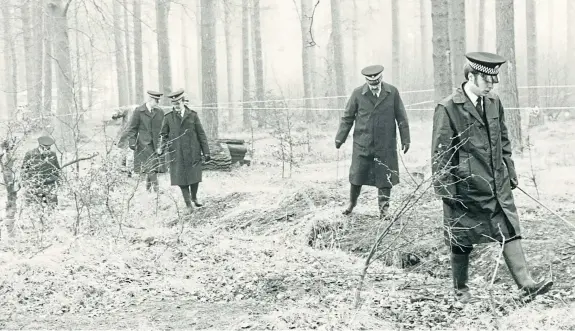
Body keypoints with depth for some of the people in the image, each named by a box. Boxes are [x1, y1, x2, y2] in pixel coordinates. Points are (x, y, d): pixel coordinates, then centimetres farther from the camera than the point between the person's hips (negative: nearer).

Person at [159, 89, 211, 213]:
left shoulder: (192, 115, 3)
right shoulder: (168, 117, 2)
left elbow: (201, 134, 5)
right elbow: (164, 135, 10)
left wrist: (206, 152, 3)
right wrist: (162, 148, -8)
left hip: (193, 152, 1)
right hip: (177, 154, 0)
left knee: (195, 176, 2)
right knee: (181, 178, -2)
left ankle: (194, 197, 28)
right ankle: (188, 204, 8)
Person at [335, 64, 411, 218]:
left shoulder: (392, 92, -1)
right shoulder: (358, 93, -2)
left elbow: (401, 117, 4)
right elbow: (347, 117, 5)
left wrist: (405, 139, 4)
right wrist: (340, 138, 3)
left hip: (386, 145, 0)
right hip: (362, 144, 0)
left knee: (385, 177, 3)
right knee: (356, 176, 6)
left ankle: (384, 209, 15)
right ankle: (352, 203, 28)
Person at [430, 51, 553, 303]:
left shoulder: (494, 103, 7)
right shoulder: (447, 108, -13)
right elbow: (440, 153, -11)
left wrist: (510, 172, 14)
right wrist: (445, 188, -12)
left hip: (498, 184, 5)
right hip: (465, 186, -5)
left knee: (509, 232, 0)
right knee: (462, 240, 7)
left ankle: (526, 283, 0)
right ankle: (461, 289, 22)